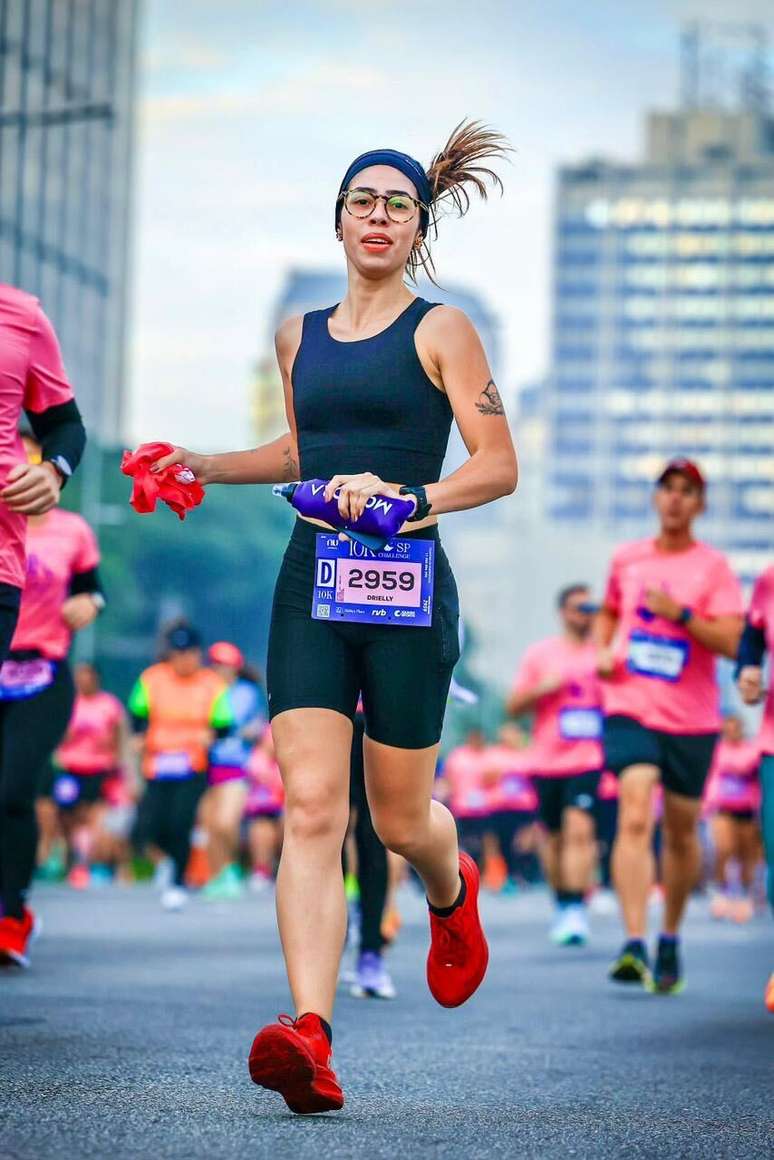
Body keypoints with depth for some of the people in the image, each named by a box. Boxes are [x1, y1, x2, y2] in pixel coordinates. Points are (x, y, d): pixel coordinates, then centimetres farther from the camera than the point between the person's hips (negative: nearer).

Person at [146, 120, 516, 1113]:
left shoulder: (440, 331, 1)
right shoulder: (298, 336, 16)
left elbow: (498, 466, -4)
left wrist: (404, 499, -18)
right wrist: (207, 467, 21)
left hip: (408, 589, -3)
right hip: (311, 586, 4)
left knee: (398, 818, 7)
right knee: (310, 809, -12)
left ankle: (453, 891, 45)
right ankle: (309, 1036, -21)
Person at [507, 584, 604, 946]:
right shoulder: (540, 654, 7)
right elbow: (513, 706, 7)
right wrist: (543, 688, -10)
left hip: (589, 758, -1)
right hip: (547, 760, 1)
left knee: (579, 829, -18)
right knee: (555, 836, 10)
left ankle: (576, 911, -22)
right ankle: (561, 904, 30)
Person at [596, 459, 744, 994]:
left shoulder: (714, 567, -1)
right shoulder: (626, 559, 9)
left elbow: (731, 642, -11)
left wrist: (680, 613, -22)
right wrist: (602, 650, 9)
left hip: (692, 718, 0)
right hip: (630, 709, 0)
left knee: (682, 832, 10)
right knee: (634, 818, -18)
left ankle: (671, 940, 30)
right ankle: (634, 943, -26)